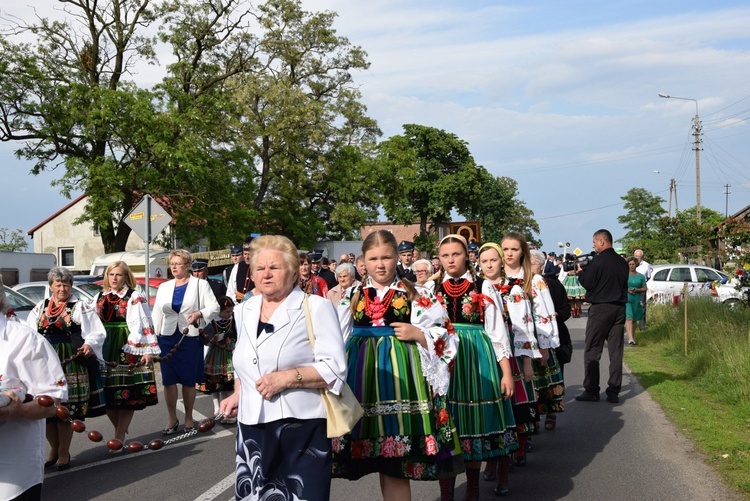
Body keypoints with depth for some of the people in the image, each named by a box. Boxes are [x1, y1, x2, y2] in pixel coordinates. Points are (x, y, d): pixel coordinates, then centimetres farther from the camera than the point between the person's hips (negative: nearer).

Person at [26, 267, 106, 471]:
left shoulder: (81, 308, 2)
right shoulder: (40, 308, 14)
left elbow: (97, 332, -3)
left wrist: (89, 344, -22)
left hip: (71, 365, -4)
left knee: (67, 408, -4)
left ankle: (64, 452, 9)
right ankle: (54, 449, 25)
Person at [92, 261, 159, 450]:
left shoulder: (134, 298, -3)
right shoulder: (99, 298, 14)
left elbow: (143, 323, -8)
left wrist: (147, 350, -14)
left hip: (128, 351, -5)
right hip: (105, 351, 5)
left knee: (127, 395, -2)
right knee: (107, 395, 6)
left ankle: (119, 436, 7)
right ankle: (121, 431, 25)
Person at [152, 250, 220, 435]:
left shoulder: (200, 285, 2)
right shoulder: (164, 287, 13)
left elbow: (214, 307, -4)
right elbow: (156, 314, 13)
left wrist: (199, 313, -23)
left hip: (190, 338, -3)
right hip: (167, 338, 3)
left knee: (189, 381, 5)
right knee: (168, 381, 2)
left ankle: (189, 418, 18)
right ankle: (172, 419, 13)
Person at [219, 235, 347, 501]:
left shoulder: (316, 308, -6)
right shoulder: (245, 311, 13)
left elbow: (336, 369, -12)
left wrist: (287, 378, -20)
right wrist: (238, 395, 11)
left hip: (301, 426, -5)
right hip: (253, 426, 5)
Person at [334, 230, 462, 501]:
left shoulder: (416, 295, 4)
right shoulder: (353, 295, 12)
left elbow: (442, 338, 2)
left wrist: (417, 334, -12)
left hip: (401, 376, -3)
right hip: (363, 377, 3)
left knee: (394, 465, -4)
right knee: (385, 464, 5)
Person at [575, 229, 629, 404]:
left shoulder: (599, 260, -12)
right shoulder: (622, 262, 9)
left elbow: (588, 283, -11)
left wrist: (580, 271, 10)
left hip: (600, 308, -6)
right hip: (619, 309, 6)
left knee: (592, 350, 2)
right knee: (616, 351, 7)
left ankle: (591, 391, 1)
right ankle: (614, 392, 8)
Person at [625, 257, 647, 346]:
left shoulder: (641, 276, 9)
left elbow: (644, 288, 11)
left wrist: (637, 290, -9)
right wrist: (627, 290, -13)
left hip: (636, 300, 3)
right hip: (626, 299, -3)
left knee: (634, 320, 12)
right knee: (628, 318, -17)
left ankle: (632, 337, 28)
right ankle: (630, 339, -26)